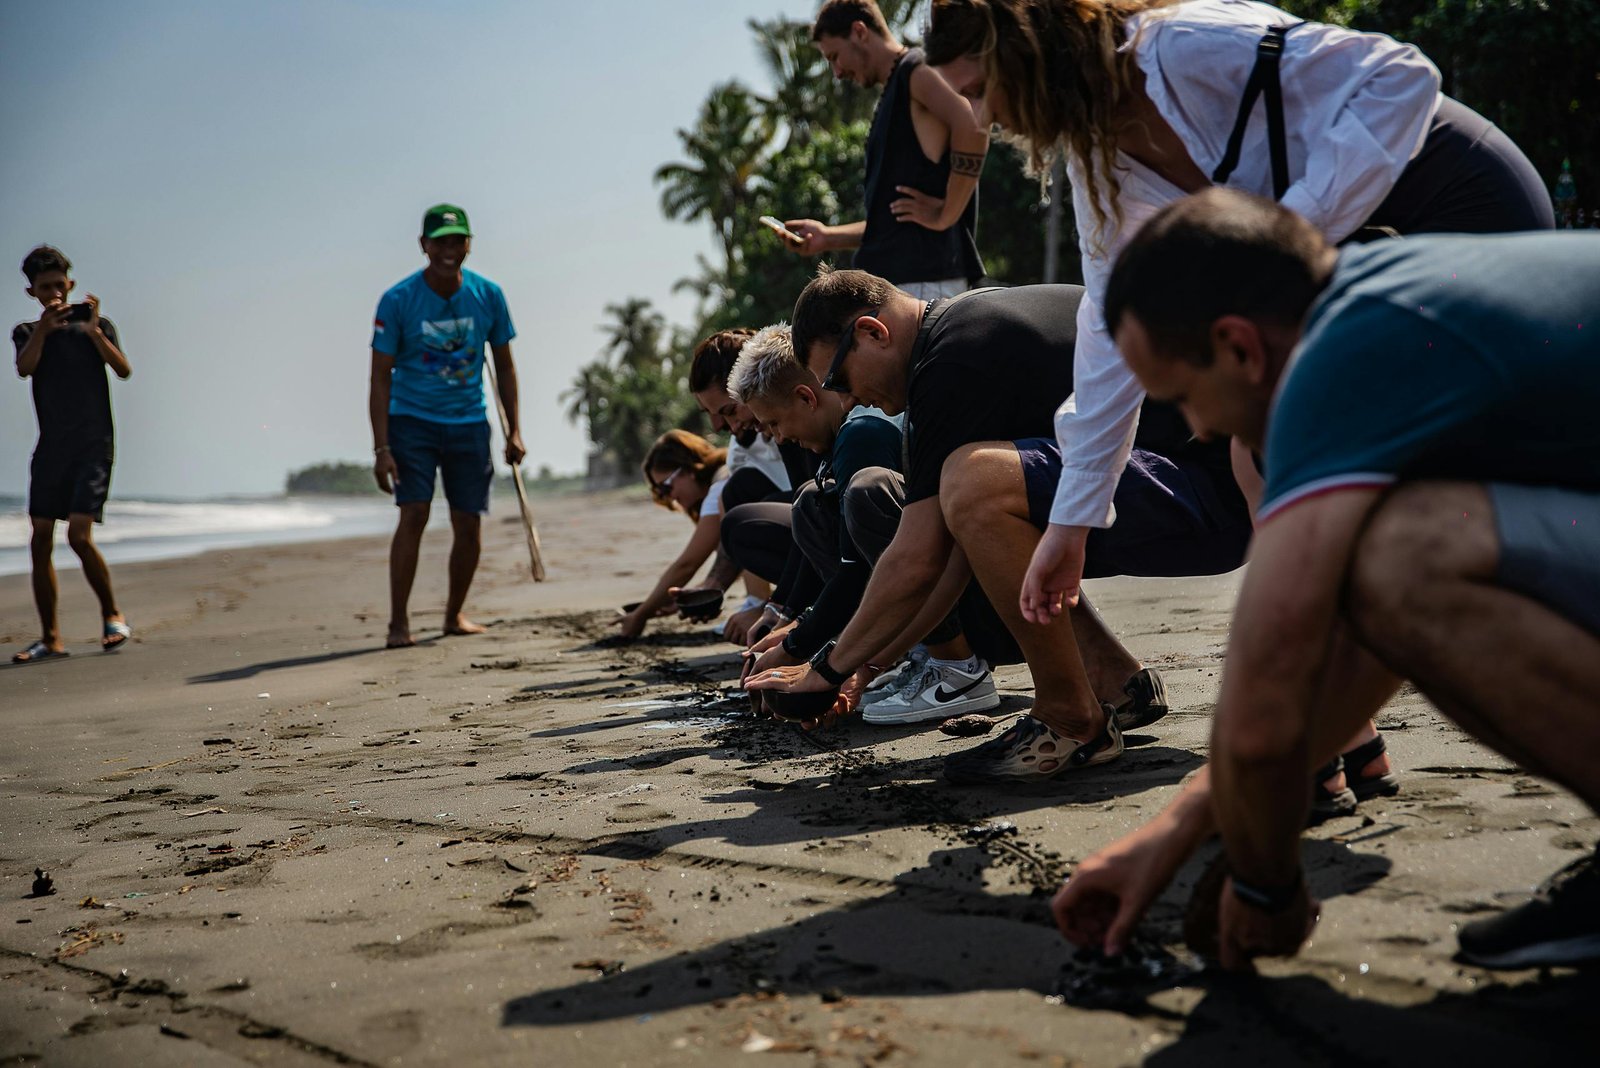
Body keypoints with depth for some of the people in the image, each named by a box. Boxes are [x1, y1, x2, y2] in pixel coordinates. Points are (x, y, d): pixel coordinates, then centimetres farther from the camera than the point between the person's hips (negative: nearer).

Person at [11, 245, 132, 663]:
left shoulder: (94, 324, 6)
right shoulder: (26, 332, 12)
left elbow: (124, 369, -9)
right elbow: (24, 368, -8)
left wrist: (94, 331, -21)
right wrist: (42, 330, -22)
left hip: (93, 444, -4)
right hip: (51, 447, 4)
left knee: (79, 535, -15)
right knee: (40, 542, 0)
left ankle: (112, 614, 5)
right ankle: (50, 638, 7)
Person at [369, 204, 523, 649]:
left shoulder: (488, 296, -2)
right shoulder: (398, 300, -10)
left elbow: (504, 366, 9)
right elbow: (381, 376, -9)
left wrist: (514, 431, 6)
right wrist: (381, 448, -16)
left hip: (469, 422, 3)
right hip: (412, 420, -3)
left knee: (469, 525, 3)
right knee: (414, 514, -16)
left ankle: (454, 614, 23)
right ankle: (398, 622, -9)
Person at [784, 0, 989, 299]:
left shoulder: (915, 70, -3)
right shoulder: (891, 99, 26)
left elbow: (973, 128, -23)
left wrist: (945, 215, -17)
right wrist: (828, 237, 18)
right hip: (890, 275, 10)